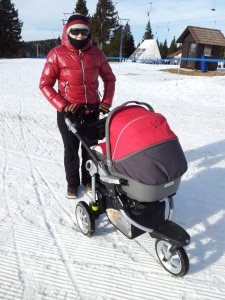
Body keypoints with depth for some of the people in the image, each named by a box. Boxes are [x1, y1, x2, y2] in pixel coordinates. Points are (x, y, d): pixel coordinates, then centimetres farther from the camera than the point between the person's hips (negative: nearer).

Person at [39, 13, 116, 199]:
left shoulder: (96, 53, 3)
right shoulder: (57, 54, -5)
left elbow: (109, 78, 13)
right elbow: (45, 84, -5)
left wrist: (106, 101, 2)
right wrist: (61, 105, -13)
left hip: (92, 110, 2)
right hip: (68, 111, -2)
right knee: (71, 150, 7)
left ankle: (88, 180, 30)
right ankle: (72, 183, 25)